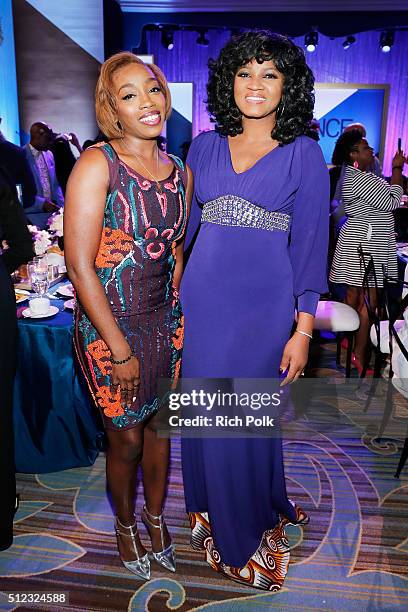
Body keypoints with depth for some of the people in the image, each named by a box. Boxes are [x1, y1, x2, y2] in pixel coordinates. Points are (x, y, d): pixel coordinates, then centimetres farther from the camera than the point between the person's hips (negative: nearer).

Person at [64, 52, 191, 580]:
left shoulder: (180, 172, 5)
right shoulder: (96, 164, -14)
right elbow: (79, 265, -18)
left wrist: (174, 316, 9)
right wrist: (120, 348, -16)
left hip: (165, 321, 5)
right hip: (108, 324, -5)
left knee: (158, 425, 19)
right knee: (126, 438, 11)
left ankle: (156, 519, 44)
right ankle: (125, 524, 41)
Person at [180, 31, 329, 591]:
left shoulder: (304, 153, -1)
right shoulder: (205, 146, 9)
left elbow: (309, 245, -3)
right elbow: (188, 224, 13)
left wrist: (303, 332, -7)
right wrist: (174, 293, 8)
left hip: (264, 304, -3)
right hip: (202, 298, 4)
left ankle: (249, 529, 36)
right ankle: (211, 513, 40)